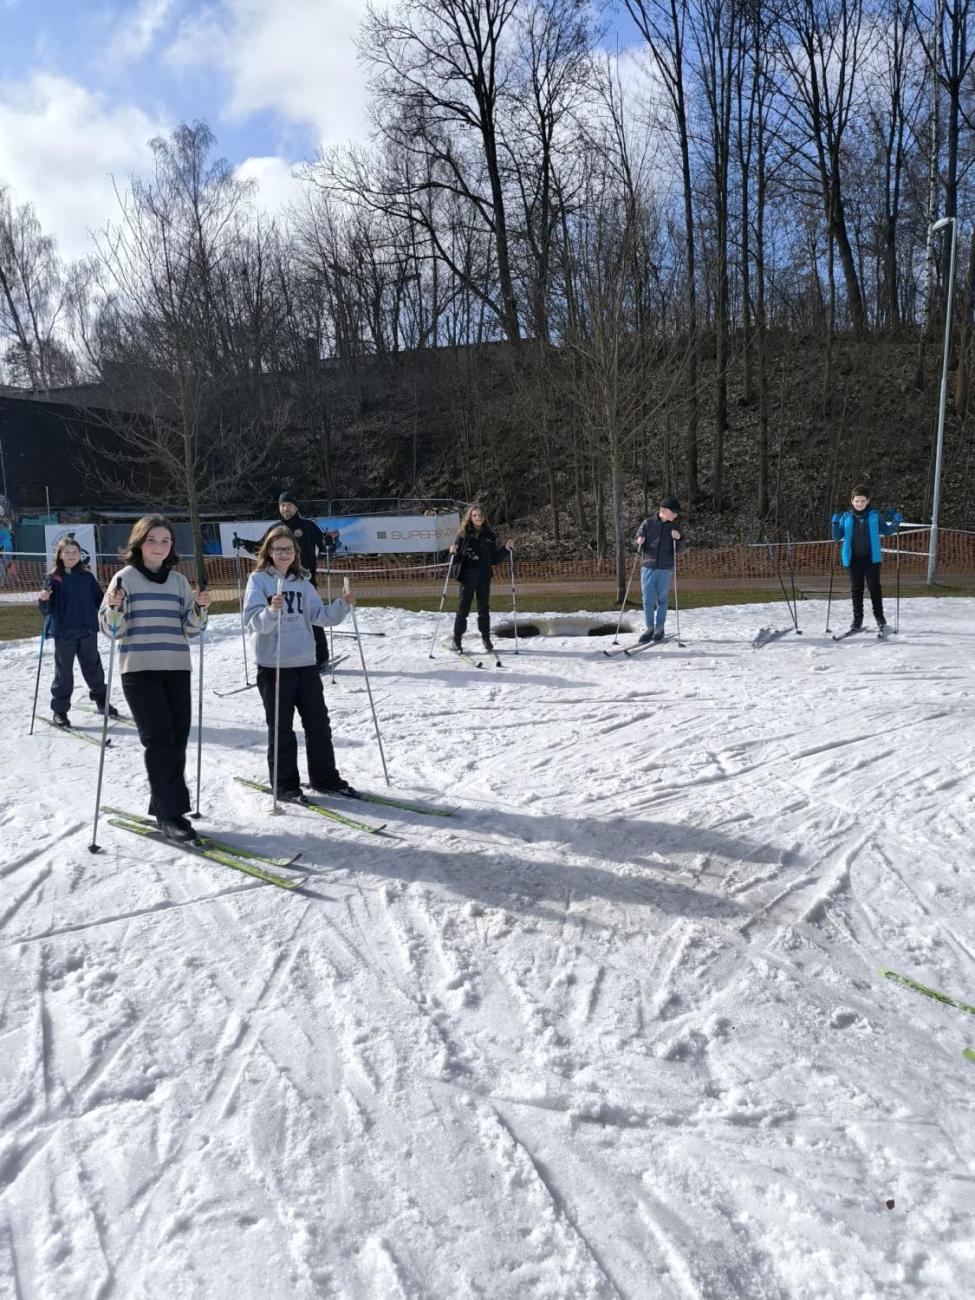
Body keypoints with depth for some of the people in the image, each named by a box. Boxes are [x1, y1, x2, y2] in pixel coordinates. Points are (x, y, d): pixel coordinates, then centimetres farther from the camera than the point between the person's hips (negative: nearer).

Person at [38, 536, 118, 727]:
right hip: (63, 634, -2)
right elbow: (47, 610, -5)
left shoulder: (87, 577, 4)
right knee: (63, 672, 5)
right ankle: (59, 710, 15)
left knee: (93, 668, 15)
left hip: (88, 632, 2)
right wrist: (43, 601, -25)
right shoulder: (53, 578, -3)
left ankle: (101, 701, 32)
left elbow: (99, 600, 8)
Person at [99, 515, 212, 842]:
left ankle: (163, 804, 16)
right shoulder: (125, 578, 0)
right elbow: (111, 629, -3)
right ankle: (170, 814, -5)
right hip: (139, 670, -4)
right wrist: (115, 607, -22)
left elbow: (190, 629, 10)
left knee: (177, 738, 4)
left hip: (176, 669, 4)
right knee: (159, 739, -9)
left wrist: (200, 608, -8)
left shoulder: (179, 580, 11)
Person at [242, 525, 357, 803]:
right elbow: (253, 622, -16)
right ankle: (285, 785, 15)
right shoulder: (258, 580, -4)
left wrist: (342, 605, -14)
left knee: (319, 724, 10)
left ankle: (325, 777, 24)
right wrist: (271, 611, -35)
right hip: (273, 665, -5)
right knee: (281, 729, 4)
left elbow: (320, 616, 3)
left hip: (305, 663, 5)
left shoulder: (302, 581, 10)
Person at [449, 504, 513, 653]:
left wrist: (506, 549, 0)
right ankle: (457, 639, 7)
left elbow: (495, 559, 13)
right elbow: (457, 557, 0)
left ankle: (486, 638, 18)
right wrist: (454, 552, -22)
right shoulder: (464, 534, 0)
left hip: (484, 576, 3)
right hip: (467, 575, -2)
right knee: (463, 607, -1)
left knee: (484, 607, 8)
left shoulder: (489, 535, 8)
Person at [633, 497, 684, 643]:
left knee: (662, 599, 6)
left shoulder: (675, 526, 4)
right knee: (648, 600, 0)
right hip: (648, 567, 0)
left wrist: (679, 539, -15)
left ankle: (660, 629, 16)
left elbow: (679, 549, 4)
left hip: (665, 569, 0)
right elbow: (636, 542, 4)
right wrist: (638, 541, -18)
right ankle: (650, 628, 11)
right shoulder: (648, 523, 0)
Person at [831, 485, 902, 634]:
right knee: (856, 589, 8)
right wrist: (835, 524, -14)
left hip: (871, 558, -1)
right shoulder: (846, 517, 2)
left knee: (874, 587, 2)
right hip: (853, 559, 1)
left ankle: (880, 618, 13)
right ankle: (857, 619, 15)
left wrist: (896, 523, -6)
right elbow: (837, 537, 3)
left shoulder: (874, 516, 1)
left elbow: (886, 531, 12)